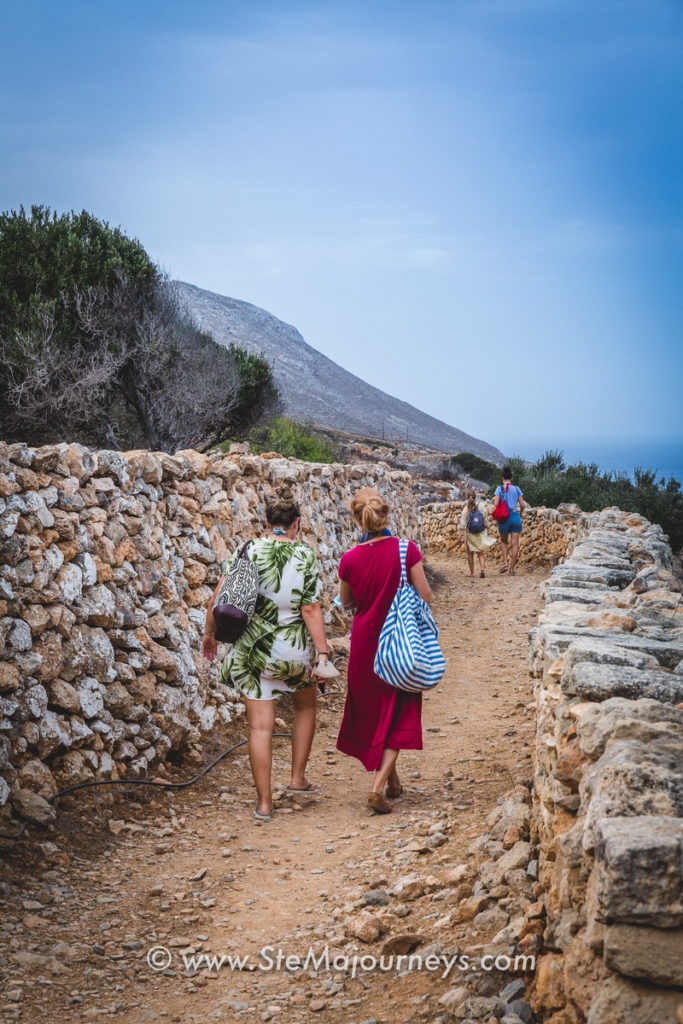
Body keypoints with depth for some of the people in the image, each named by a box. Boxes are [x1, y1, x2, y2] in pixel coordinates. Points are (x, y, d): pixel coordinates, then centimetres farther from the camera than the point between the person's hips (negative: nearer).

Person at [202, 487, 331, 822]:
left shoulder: (247, 551, -2)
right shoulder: (306, 557, -6)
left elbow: (217, 599, -3)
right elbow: (311, 609, -12)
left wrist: (209, 634, 10)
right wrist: (322, 652, -11)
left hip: (251, 650, 1)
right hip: (294, 650, -1)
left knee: (260, 725, 6)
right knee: (305, 705, 27)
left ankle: (264, 802, 10)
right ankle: (298, 777, 27)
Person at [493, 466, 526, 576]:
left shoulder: (500, 488, -3)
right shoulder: (516, 488, 4)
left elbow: (496, 504, -11)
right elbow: (522, 505, 2)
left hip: (504, 518, -1)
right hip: (515, 516, 1)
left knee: (504, 541, 19)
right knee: (515, 544, 3)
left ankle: (505, 562, 2)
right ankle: (512, 568, 1)